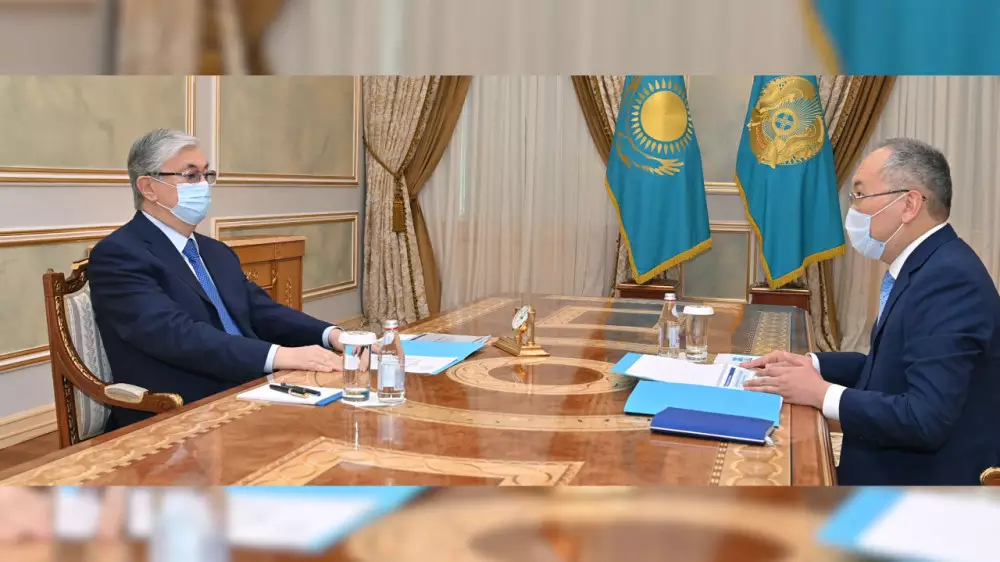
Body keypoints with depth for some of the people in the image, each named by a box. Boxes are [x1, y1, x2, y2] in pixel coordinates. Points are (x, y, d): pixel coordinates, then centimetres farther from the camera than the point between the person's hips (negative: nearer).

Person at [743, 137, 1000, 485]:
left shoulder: (950, 278, -24)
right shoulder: (925, 267, 7)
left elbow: (926, 419, -29)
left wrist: (820, 393, -19)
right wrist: (811, 364, 3)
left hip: (920, 478, -8)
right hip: (893, 465, 8)